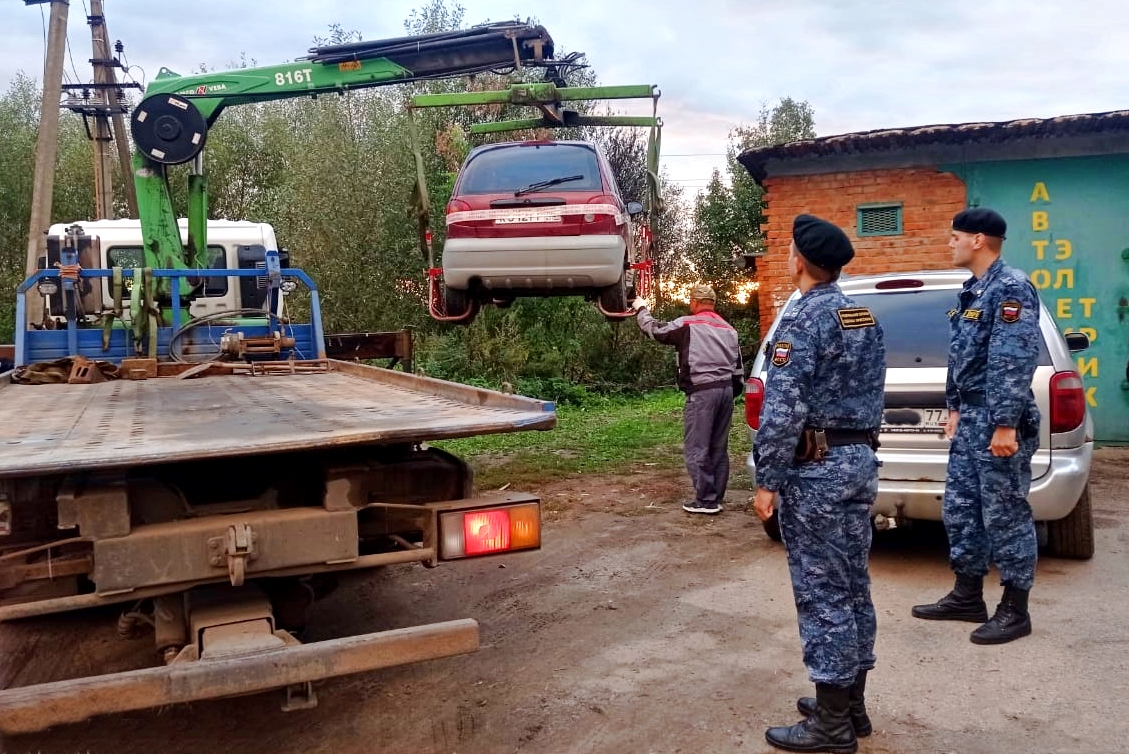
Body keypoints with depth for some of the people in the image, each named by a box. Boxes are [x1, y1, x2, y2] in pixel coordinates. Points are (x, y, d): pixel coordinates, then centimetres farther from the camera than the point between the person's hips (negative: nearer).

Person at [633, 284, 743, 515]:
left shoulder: (687, 324, -4)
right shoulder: (728, 329, 17)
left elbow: (655, 329, 7)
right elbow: (738, 368, 18)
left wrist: (641, 309, 25)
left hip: (702, 392, -7)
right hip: (726, 390, 7)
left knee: (697, 449, -2)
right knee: (719, 448, 12)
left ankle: (706, 500, -2)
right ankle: (716, 498, 16)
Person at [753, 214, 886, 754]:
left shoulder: (802, 319, -15)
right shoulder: (863, 317, 13)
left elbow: (782, 409, -21)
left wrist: (767, 481, -16)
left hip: (816, 467, -9)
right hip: (861, 458, 9)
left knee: (821, 593, -2)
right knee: (852, 587, 15)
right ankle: (851, 705, 26)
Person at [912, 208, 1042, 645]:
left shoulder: (1011, 288, -14)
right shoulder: (973, 291, 15)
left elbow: (1015, 362, -21)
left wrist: (1005, 424, -23)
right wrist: (956, 409, 20)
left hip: (998, 422, -10)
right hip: (970, 419, 10)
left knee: (1004, 515, 0)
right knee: (959, 509, 13)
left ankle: (1015, 610, 12)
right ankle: (968, 596, 25)